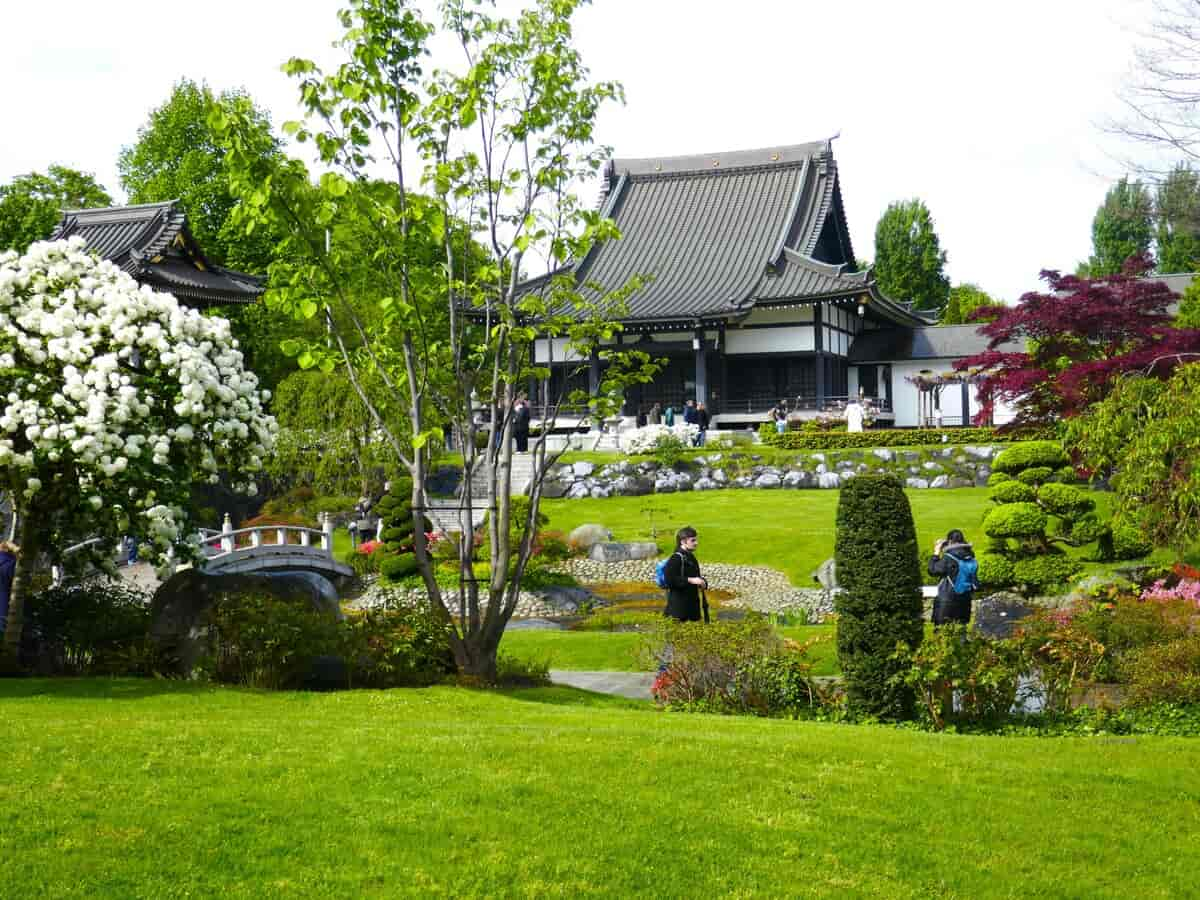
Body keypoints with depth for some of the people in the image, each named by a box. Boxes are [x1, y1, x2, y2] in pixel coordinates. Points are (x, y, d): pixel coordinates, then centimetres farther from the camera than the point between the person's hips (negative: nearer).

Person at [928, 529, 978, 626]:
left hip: (947, 601, -6)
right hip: (965, 600, 6)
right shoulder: (970, 558, -1)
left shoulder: (949, 557, -18)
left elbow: (932, 570, -10)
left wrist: (936, 553, -2)